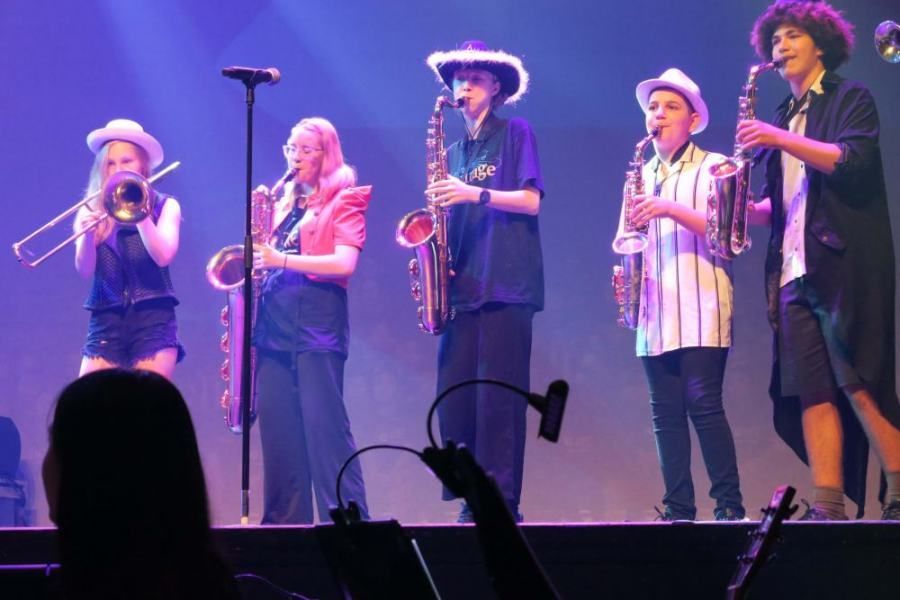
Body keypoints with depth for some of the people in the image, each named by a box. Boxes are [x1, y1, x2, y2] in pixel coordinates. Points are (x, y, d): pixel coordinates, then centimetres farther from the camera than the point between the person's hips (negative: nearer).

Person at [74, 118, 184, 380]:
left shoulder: (165, 206, 7)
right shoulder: (93, 211, 9)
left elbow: (163, 256, -10)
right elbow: (85, 270, -4)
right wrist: (88, 233, -23)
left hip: (153, 319, -1)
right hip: (106, 322, 2)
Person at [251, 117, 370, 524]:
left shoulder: (344, 201, 2)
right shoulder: (283, 204, 21)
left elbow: (345, 263, -12)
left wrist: (283, 260, -19)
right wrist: (257, 260, 2)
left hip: (317, 321, -6)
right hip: (273, 322, 7)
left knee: (324, 425, -11)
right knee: (276, 427, 2)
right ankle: (285, 522, 5)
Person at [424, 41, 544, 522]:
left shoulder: (515, 133, 4)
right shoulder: (454, 152, 21)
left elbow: (530, 201, -5)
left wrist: (474, 193, -16)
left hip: (506, 284, -6)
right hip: (462, 286, 6)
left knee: (498, 396, -11)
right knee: (455, 396, -2)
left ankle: (504, 504, -10)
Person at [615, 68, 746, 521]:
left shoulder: (712, 168, 2)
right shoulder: (642, 176, 19)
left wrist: (672, 209, -18)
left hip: (700, 310, -6)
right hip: (655, 313, 6)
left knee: (703, 404, -13)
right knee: (666, 414, 2)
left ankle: (729, 507, -10)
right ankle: (678, 510, 3)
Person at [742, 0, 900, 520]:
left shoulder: (849, 98, 4)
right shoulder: (786, 117, 23)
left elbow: (854, 162, -13)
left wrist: (781, 140, -17)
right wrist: (752, 207, 5)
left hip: (845, 264, -6)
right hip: (795, 272, 7)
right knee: (812, 392, -2)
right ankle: (828, 508, -6)